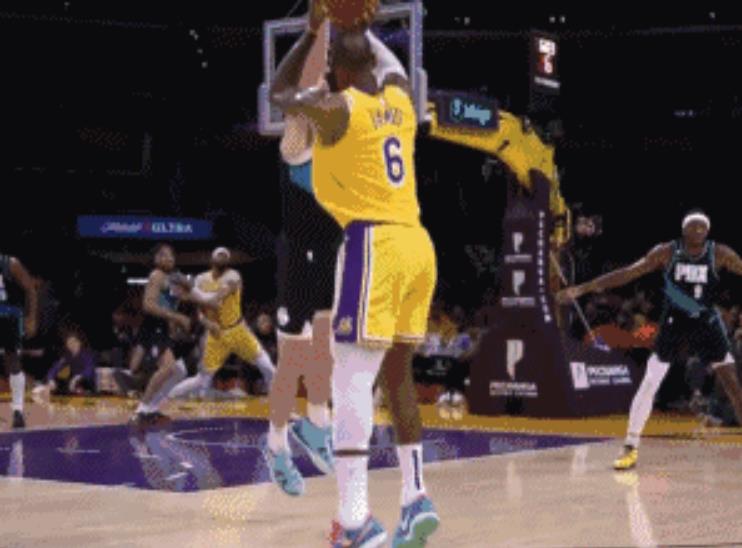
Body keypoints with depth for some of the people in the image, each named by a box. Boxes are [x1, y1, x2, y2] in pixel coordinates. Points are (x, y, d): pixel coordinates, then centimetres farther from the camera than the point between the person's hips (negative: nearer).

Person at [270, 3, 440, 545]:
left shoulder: (335, 106, -6)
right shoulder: (401, 96, 12)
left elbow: (279, 94, 15)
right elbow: (390, 70, 39)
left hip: (374, 243, -7)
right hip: (417, 244, 7)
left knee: (352, 380, -8)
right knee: (398, 374, 17)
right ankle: (417, 499, 19)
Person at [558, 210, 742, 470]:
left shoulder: (720, 254, -8)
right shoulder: (666, 252, -8)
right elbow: (628, 273, -8)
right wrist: (583, 288, -12)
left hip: (708, 325, 0)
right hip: (674, 324, 0)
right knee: (648, 385, -3)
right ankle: (630, 448, 7)